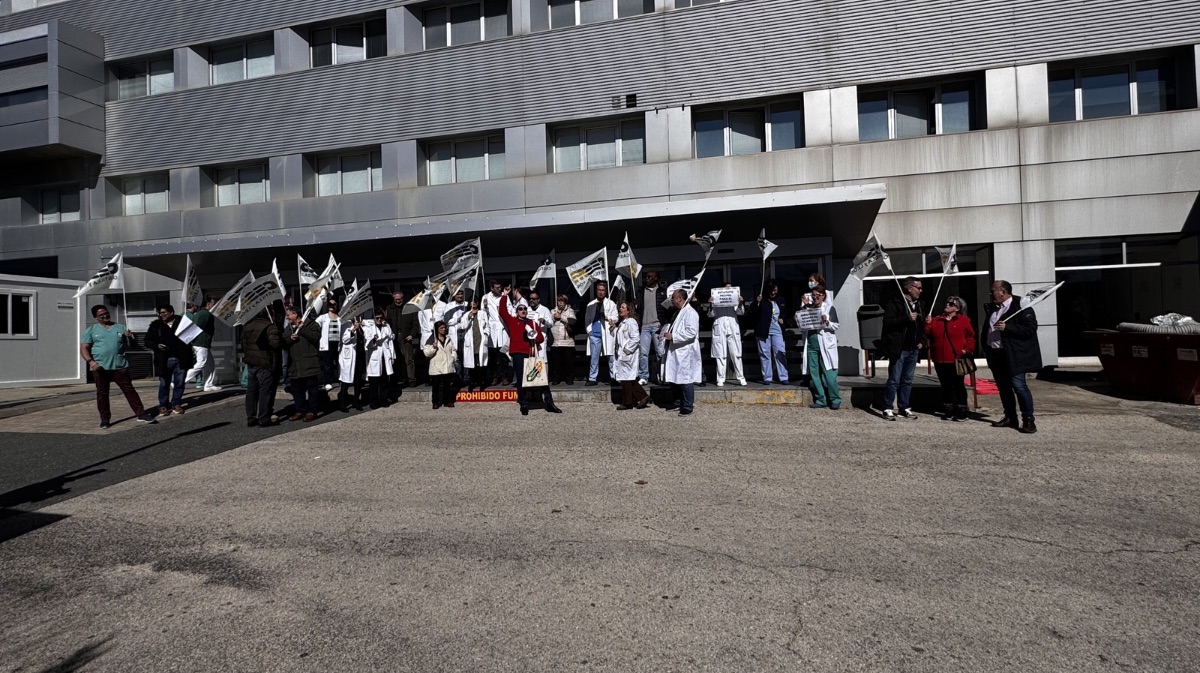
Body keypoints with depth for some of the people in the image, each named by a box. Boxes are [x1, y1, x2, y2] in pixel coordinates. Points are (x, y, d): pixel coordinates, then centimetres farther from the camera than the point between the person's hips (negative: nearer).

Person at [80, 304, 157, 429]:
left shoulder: (120, 327, 11)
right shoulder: (91, 330, 6)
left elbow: (130, 345, 14)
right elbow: (84, 348, 1)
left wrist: (129, 338, -9)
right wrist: (90, 361, -15)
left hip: (120, 366, 1)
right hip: (100, 367, -1)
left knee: (129, 390, 1)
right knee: (102, 393, 5)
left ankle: (141, 414, 3)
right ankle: (105, 419, 14)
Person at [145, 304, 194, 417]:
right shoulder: (156, 325, 6)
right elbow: (148, 341, 8)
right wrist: (157, 346, -12)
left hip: (180, 359, 0)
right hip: (164, 360, 1)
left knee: (179, 383, 6)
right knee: (164, 384, 5)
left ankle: (176, 404, 18)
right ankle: (163, 405, 16)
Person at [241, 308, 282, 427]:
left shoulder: (247, 326, 10)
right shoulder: (270, 326, -14)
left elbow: (243, 343, 16)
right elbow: (275, 343, -23)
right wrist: (282, 342, -4)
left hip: (250, 363, 7)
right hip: (265, 364, -7)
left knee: (251, 391, 13)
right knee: (265, 391, -1)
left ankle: (250, 418, 17)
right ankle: (264, 419, -1)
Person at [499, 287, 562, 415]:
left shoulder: (533, 323, 17)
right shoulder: (512, 321, 10)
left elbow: (541, 338, 14)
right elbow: (502, 311, -2)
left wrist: (534, 336, -8)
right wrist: (505, 295, -5)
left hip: (532, 354, 3)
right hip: (518, 354, -3)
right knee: (521, 381, 0)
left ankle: (549, 403, 8)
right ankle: (524, 406, 6)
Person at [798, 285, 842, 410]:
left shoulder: (829, 308, 2)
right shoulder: (808, 308, 13)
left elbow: (835, 326, -1)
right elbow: (800, 323, 7)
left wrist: (826, 322, -20)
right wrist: (805, 307, 0)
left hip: (825, 345, -4)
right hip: (811, 344, 4)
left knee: (828, 373, -7)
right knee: (814, 373, 4)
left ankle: (835, 399, 2)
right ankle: (820, 400, 11)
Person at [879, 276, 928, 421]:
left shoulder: (920, 305, 15)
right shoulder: (895, 303, -8)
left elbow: (922, 326, 24)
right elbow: (887, 322, -19)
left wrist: (921, 340, 8)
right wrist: (907, 318, -26)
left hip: (914, 349, 7)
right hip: (899, 349, -7)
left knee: (907, 380, 11)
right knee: (894, 380, -3)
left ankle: (904, 408, 19)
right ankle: (887, 409, 3)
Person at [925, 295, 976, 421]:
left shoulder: (963, 320, 0)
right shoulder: (936, 320, 10)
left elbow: (970, 336, 2)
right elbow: (927, 334, 9)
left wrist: (967, 349, -7)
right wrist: (928, 324, -6)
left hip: (956, 360, -4)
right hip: (940, 360, 4)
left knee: (958, 385, 1)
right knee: (945, 385, 10)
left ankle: (962, 411, 8)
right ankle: (949, 410, 18)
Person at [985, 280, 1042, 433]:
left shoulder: (1020, 306, -9)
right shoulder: (992, 308, 14)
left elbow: (1030, 328, -17)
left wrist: (1007, 327, -24)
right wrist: (986, 347, 13)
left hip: (1013, 355, -8)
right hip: (995, 354, 8)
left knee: (1018, 385, -10)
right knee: (1003, 387, 13)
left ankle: (1028, 420, -2)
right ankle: (1010, 417, 23)